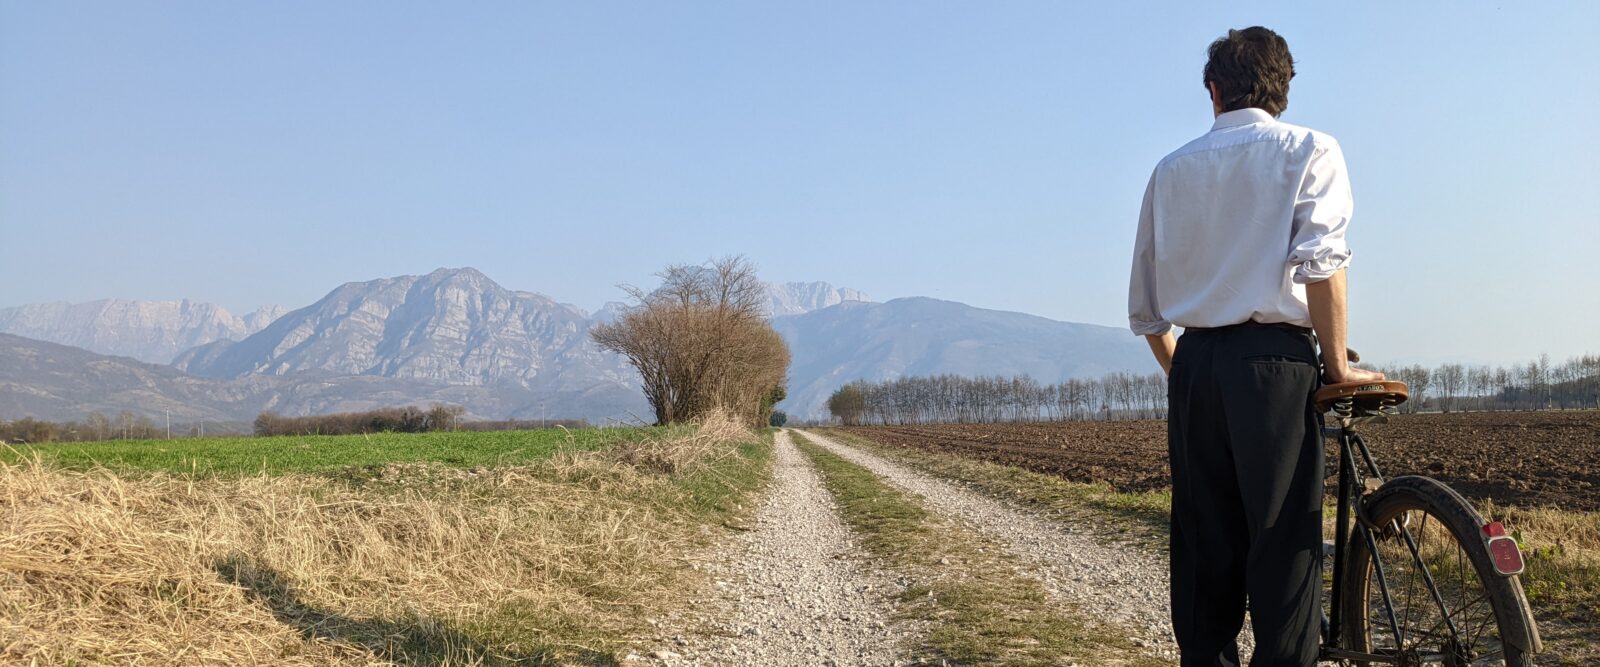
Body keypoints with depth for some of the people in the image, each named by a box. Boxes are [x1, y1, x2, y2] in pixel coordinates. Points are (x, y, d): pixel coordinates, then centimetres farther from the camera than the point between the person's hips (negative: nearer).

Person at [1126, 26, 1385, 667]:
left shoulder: (1172, 168, 15)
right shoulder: (1310, 149, 5)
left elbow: (1144, 309, 14)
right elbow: (1321, 263, -13)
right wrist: (1337, 365, -4)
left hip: (1194, 365, 4)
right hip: (1273, 360, -4)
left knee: (1203, 547, 8)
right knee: (1284, 543, -2)